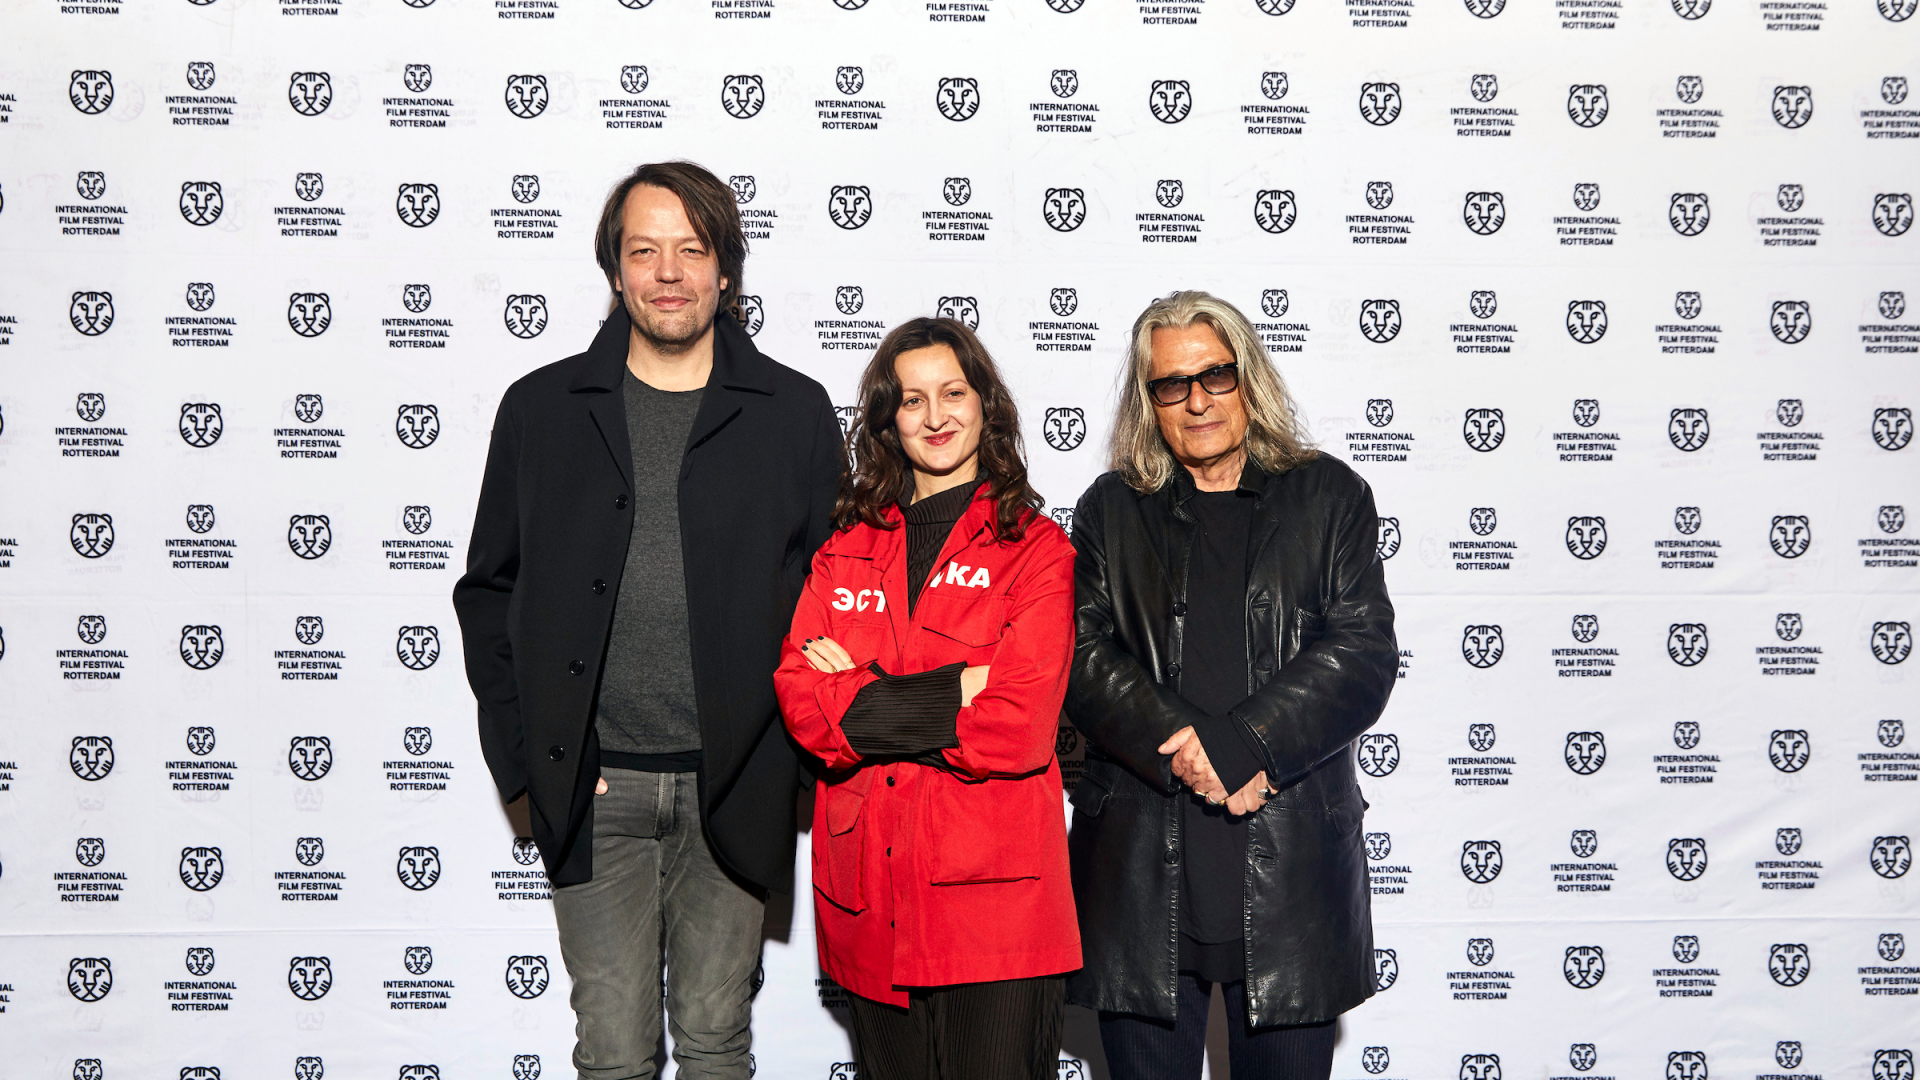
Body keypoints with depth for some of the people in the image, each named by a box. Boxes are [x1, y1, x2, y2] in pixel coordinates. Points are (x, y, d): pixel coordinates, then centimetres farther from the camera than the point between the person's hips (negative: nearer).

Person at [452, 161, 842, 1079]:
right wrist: (523, 755, -1)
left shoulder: (794, 412, 3)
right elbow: (488, 592, 9)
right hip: (594, 788, 0)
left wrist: (795, 753, -3)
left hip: (731, 788, 0)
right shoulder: (542, 409, 5)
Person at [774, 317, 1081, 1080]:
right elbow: (800, 702, -2)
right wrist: (948, 692, -13)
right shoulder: (846, 547, 12)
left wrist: (862, 700, -7)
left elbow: (1018, 728, -11)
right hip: (869, 895, 4)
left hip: (994, 896, -3)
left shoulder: (1036, 549, 1)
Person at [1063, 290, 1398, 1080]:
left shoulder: (1329, 497, 8)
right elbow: (1083, 656, 1)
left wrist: (1245, 743, -15)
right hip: (1141, 862, 1)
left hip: (1290, 863, -1)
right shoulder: (1111, 510, 12)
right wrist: (1184, 749, -15)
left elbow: (1365, 651, -3)